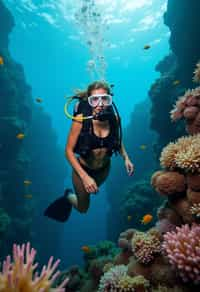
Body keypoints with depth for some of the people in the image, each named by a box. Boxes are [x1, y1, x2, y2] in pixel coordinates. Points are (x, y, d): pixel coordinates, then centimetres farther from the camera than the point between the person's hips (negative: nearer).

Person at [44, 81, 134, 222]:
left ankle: (72, 194, 66)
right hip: (83, 168, -3)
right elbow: (69, 150, -24)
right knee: (83, 208, 19)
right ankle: (68, 196, 50)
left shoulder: (114, 118, -20)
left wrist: (126, 158, -14)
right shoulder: (81, 119, -31)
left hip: (104, 168, 4)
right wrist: (85, 176, -32)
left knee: (92, 190, 35)